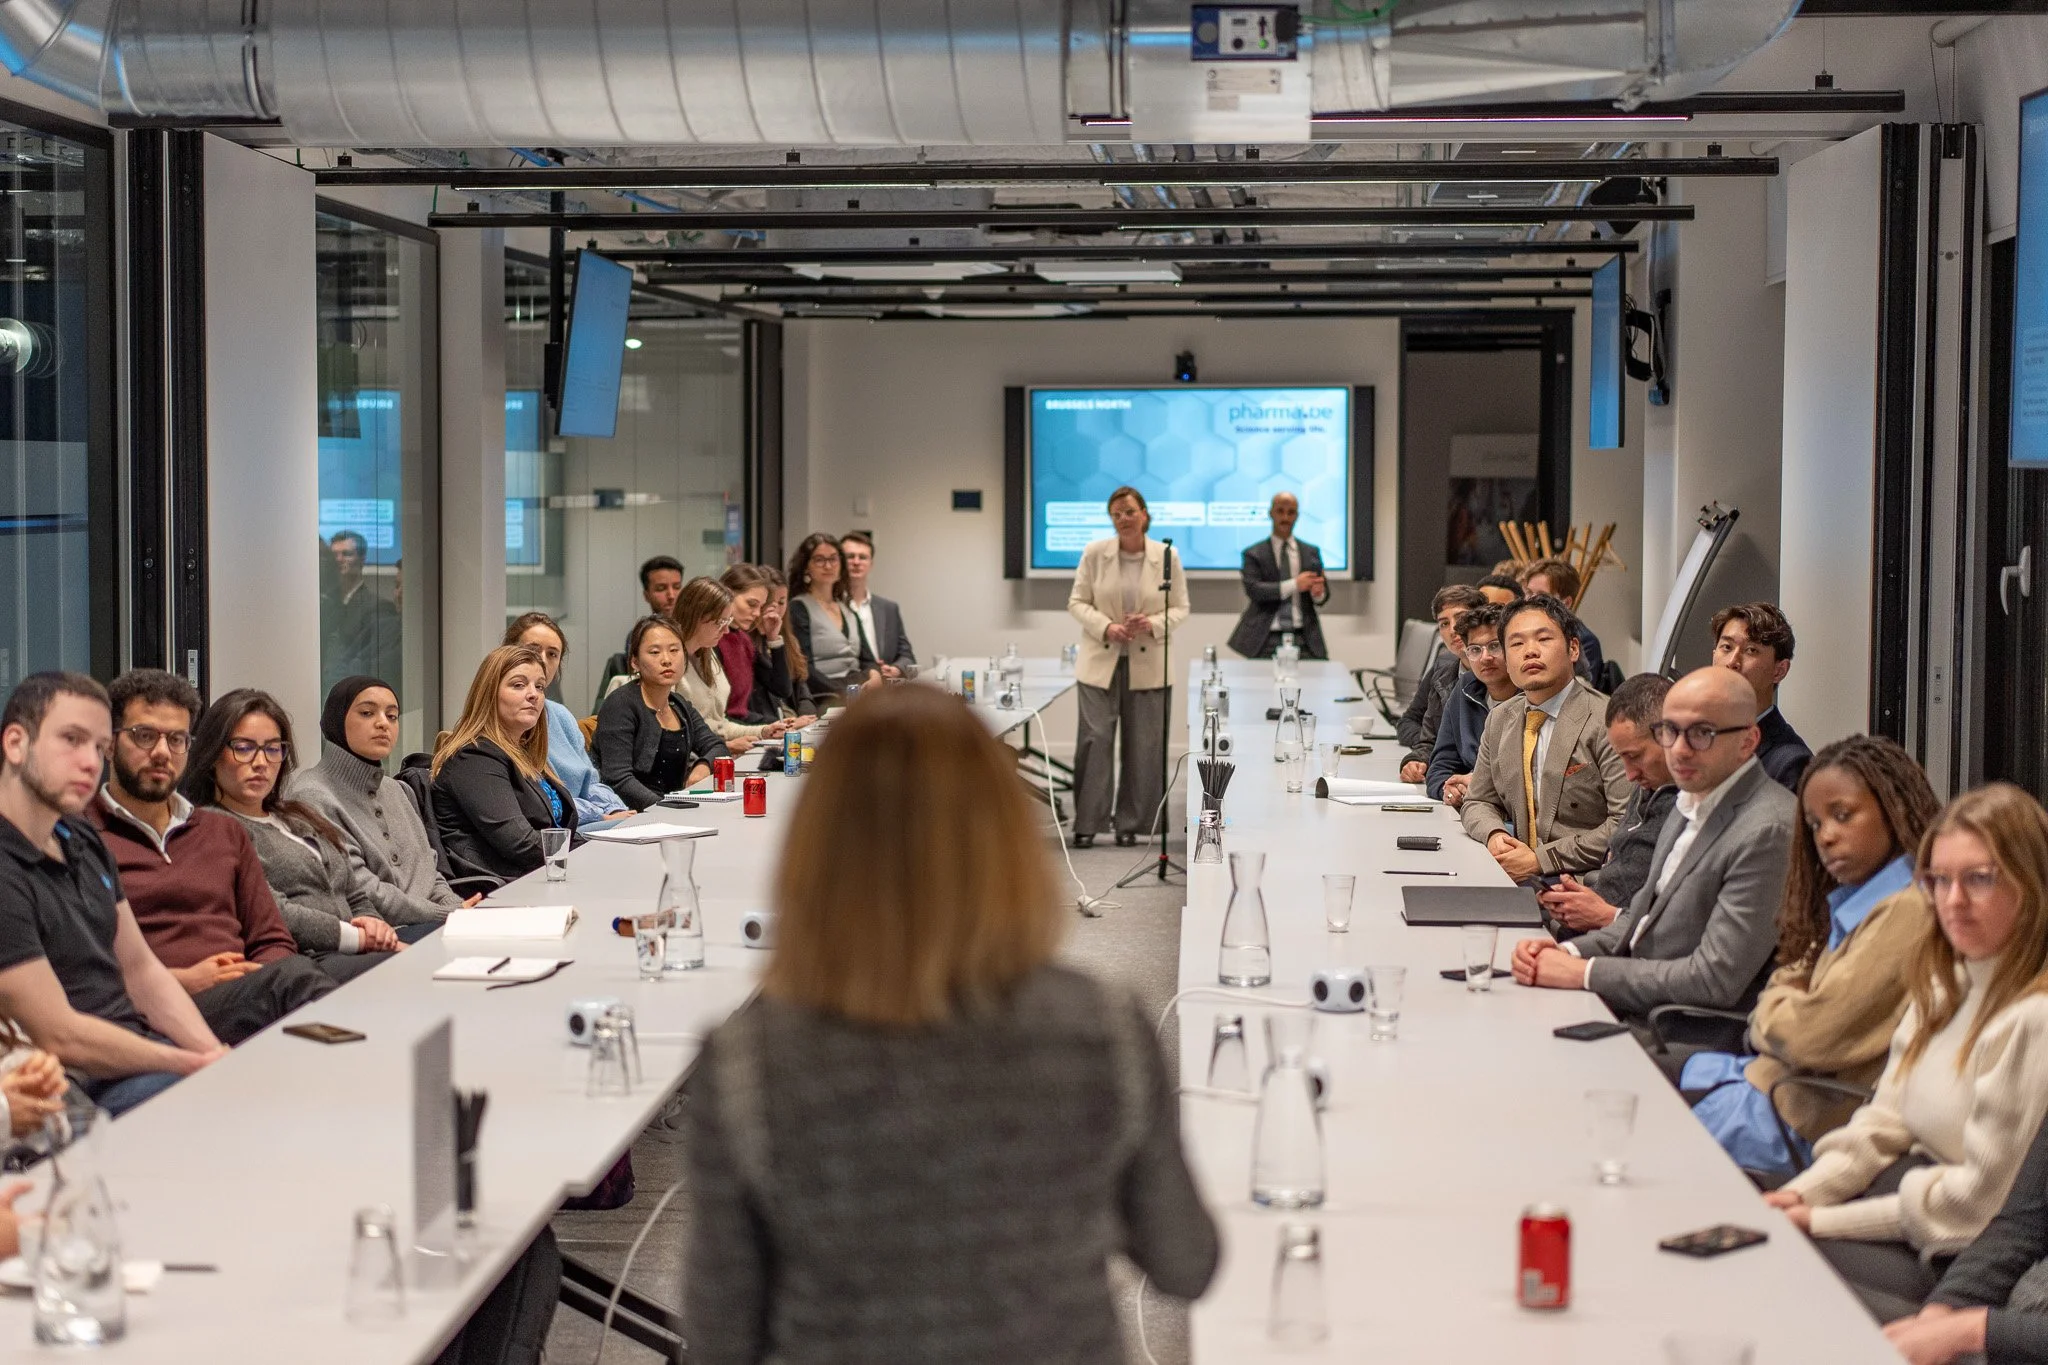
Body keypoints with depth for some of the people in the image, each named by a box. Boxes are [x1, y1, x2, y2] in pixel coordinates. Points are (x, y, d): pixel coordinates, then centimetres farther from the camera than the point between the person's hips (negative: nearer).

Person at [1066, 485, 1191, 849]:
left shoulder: (1167, 556, -1)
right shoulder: (1095, 553, -2)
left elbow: (1181, 608, 3)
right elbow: (1077, 602, 2)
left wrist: (1153, 623, -16)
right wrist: (1106, 627, -16)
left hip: (1148, 665, 1)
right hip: (1101, 661, 0)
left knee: (1143, 747, 4)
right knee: (1095, 739, -4)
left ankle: (1130, 825, 14)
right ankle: (1087, 824, 3)